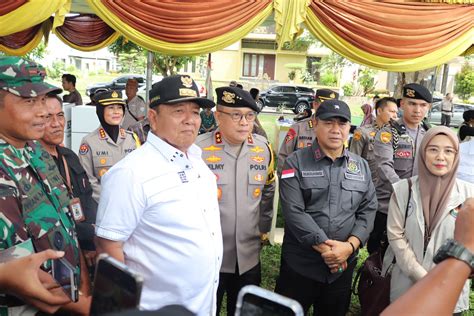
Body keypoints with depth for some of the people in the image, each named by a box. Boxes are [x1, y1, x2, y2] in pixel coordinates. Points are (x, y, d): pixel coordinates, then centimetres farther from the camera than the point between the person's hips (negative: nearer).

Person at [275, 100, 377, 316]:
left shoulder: (361, 166, 7)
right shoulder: (296, 163, -6)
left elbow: (368, 210, 3)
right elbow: (294, 212, -15)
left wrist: (350, 245, -12)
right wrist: (324, 247, -18)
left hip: (343, 265, 4)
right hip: (300, 264, -3)